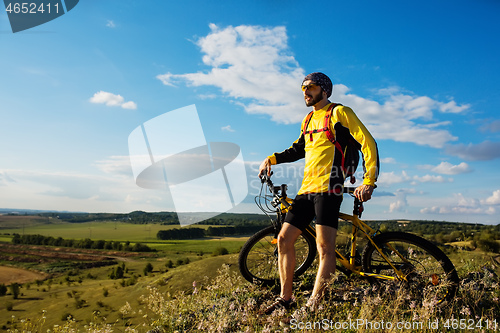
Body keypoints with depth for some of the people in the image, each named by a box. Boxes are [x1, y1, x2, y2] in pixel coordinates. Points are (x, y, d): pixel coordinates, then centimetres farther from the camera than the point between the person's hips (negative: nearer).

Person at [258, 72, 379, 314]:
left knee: (324, 247, -12)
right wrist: (271, 159, 17)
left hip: (328, 187, -8)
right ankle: (285, 299, 14)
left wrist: (369, 181, -15)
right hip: (306, 189, 8)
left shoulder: (339, 112, 2)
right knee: (284, 239, 3)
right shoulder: (309, 120, 23)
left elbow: (367, 142, -5)